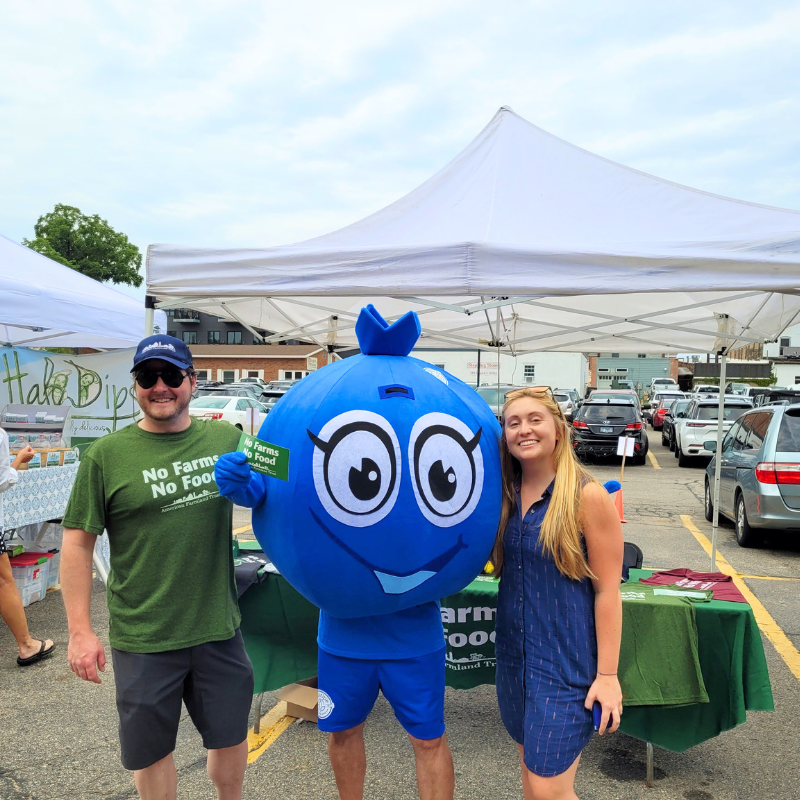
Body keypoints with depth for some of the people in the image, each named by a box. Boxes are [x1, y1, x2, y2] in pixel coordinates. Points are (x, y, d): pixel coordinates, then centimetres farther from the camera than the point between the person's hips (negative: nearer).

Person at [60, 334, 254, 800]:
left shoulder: (226, 439, 0)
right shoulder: (107, 455, -8)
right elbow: (78, 542, -5)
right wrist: (80, 630, -7)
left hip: (219, 627, 3)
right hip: (143, 638, -2)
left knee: (231, 736, 18)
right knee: (152, 750, 15)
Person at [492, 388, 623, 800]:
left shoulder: (587, 496, -14)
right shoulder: (505, 495, 2)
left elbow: (607, 591, -12)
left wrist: (607, 674, -12)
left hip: (567, 661, -6)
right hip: (513, 654, 6)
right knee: (530, 767, 20)